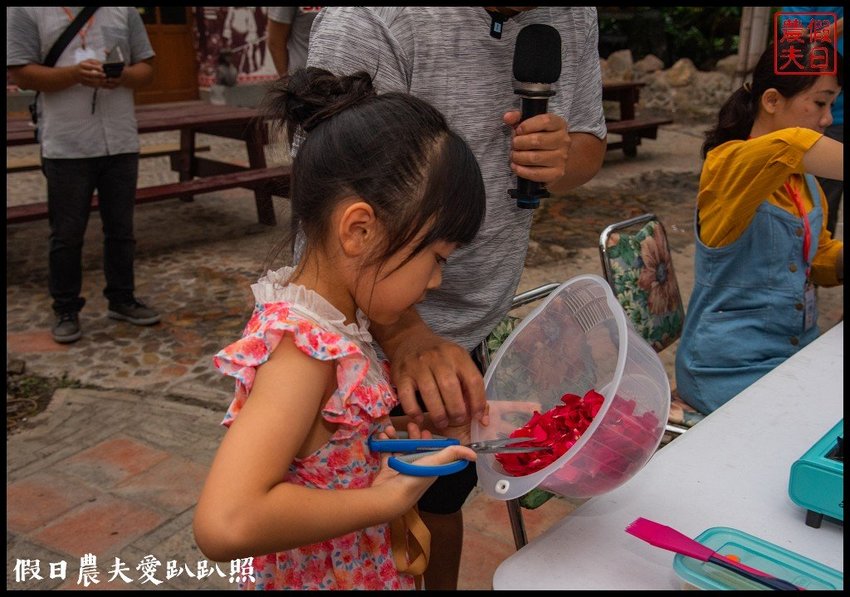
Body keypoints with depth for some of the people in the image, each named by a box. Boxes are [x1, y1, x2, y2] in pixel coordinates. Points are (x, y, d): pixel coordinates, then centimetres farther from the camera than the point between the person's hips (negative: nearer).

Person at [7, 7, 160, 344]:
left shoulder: (123, 10, 8)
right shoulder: (26, 11, -1)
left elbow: (146, 69, 9)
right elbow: (21, 74, -6)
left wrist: (123, 76, -14)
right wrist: (75, 73, -22)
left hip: (121, 143, 3)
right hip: (66, 147, -3)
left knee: (121, 229, 13)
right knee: (67, 234, 4)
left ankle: (122, 299, 27)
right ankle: (66, 310, 17)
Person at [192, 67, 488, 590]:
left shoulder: (333, 315, -6)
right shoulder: (304, 348, -31)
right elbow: (225, 523, -40)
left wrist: (412, 426, -5)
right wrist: (387, 499, -31)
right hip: (327, 576, -8)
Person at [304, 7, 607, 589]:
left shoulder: (574, 17, -3)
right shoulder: (367, 20, -25)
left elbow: (590, 141, 8)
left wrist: (565, 158, -16)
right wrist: (406, 335, -45)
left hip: (478, 325, 6)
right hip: (375, 338, -5)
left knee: (445, 494, 26)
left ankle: (444, 587, 51)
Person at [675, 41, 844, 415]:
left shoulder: (805, 180, 11)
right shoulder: (728, 164, -13)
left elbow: (822, 262, 19)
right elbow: (788, 147, -36)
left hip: (798, 353, 7)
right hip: (730, 370, -7)